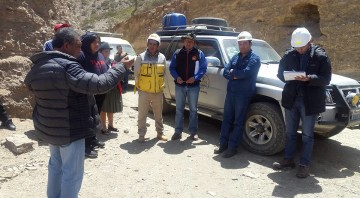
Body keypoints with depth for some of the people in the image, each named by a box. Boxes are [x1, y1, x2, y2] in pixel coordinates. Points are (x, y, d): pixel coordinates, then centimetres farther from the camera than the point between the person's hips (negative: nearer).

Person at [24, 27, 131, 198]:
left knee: (56, 164, 25)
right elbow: (99, 84, -30)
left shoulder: (39, 66, 5)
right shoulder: (67, 67, -25)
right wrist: (121, 67, -20)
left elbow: (29, 83, 26)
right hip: (70, 129, -9)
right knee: (72, 172, 4)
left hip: (48, 126, 9)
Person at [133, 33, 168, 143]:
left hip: (158, 91, 3)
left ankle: (160, 133, 27)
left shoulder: (162, 57, 4)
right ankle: (141, 135, 15)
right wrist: (139, 85, 0)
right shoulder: (141, 57, -4)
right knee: (142, 115, 4)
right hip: (144, 91, -2)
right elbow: (136, 73, 1)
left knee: (158, 114, 14)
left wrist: (161, 85, 7)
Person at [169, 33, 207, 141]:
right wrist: (177, 77, -11)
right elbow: (172, 67, 6)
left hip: (193, 86, -1)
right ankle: (178, 131, 18)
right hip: (179, 85, 1)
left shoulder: (199, 53, 0)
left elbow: (203, 68, -1)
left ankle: (193, 131, 21)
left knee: (193, 109, 9)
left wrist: (195, 78, -15)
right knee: (179, 109, 8)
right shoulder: (177, 53, 4)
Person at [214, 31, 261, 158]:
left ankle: (232, 147, 10)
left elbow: (246, 73, -21)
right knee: (227, 119, 11)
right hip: (230, 92, 6)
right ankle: (223, 144, 21)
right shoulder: (235, 57, 15)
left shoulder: (254, 59, -5)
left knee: (238, 122, 3)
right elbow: (225, 72, 4)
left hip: (244, 95, -6)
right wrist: (237, 75, -13)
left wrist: (232, 72, -5)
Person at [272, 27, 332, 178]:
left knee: (307, 135, 6)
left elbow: (326, 79, -9)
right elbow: (280, 72, 11)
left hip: (310, 101, -4)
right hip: (291, 99, 4)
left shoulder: (320, 56, -6)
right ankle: (288, 160, 29)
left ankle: (304, 165, 18)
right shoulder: (289, 54, 2)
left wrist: (309, 78, -25)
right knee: (290, 132, 14)